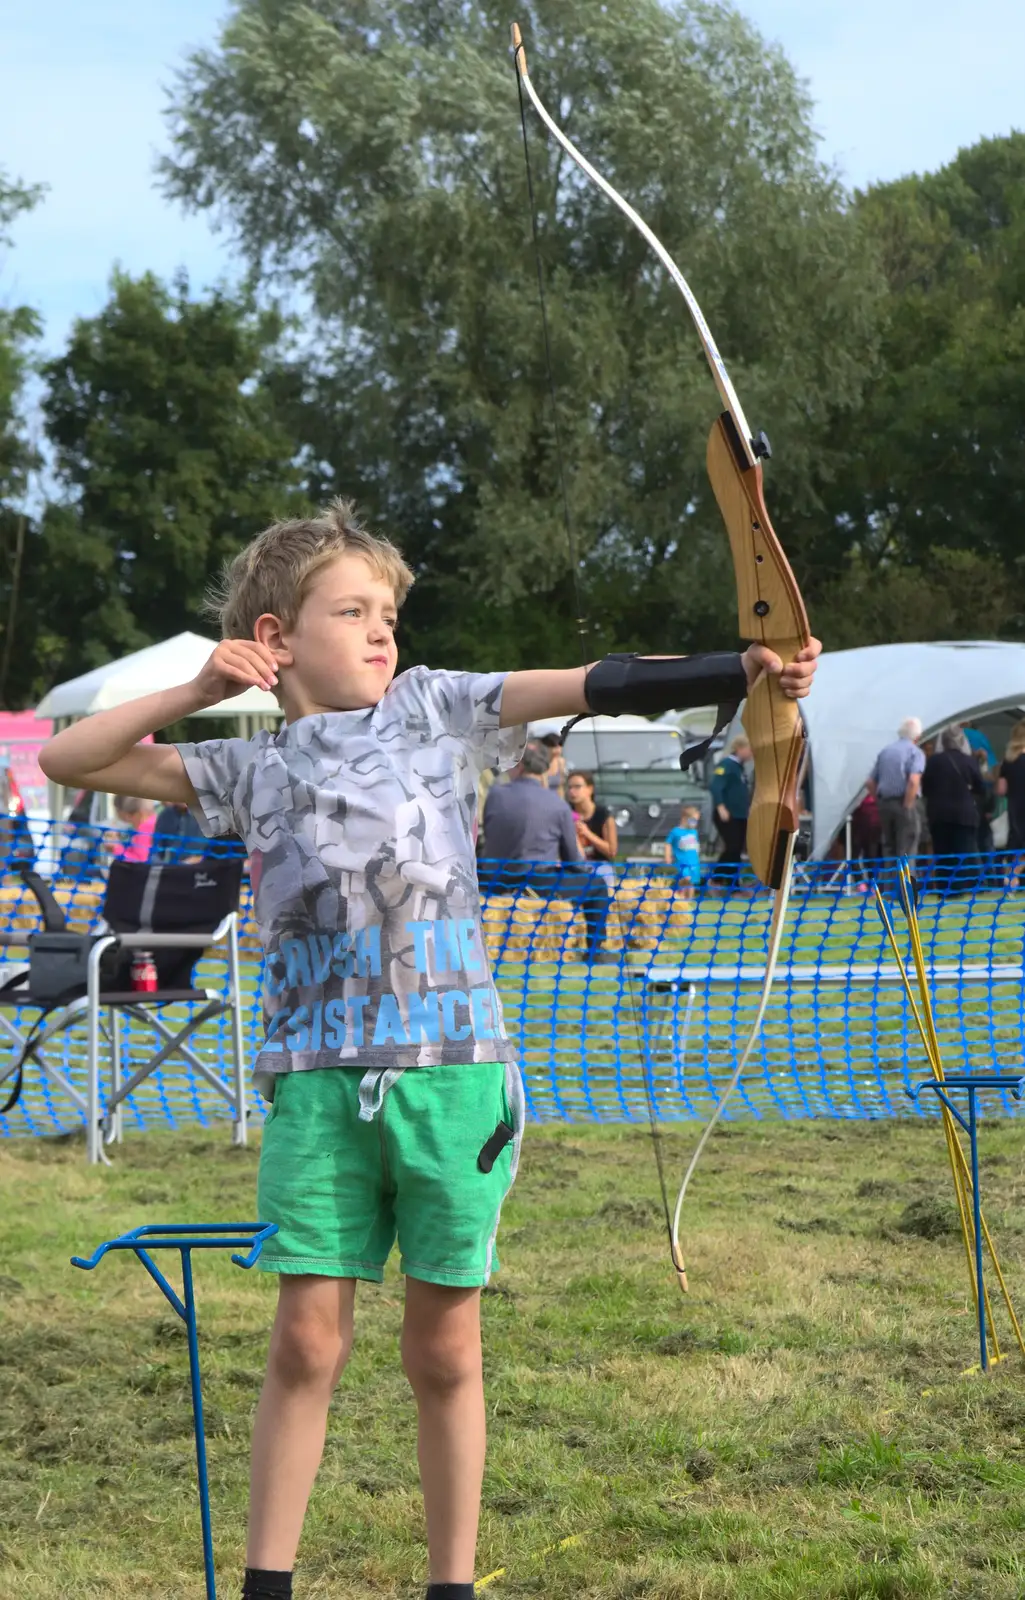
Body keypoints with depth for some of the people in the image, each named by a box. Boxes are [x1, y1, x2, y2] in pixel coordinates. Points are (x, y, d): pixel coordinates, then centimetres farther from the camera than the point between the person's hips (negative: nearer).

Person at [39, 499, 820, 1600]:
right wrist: (201, 690, 3)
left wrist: (741, 672, -16)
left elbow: (589, 686, -5)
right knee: (307, 1340, -1)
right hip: (316, 1081, 1)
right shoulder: (250, 769, 11)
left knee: (444, 1349, 5)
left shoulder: (432, 709, 7)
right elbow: (69, 760, 13)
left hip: (451, 1068, -1)